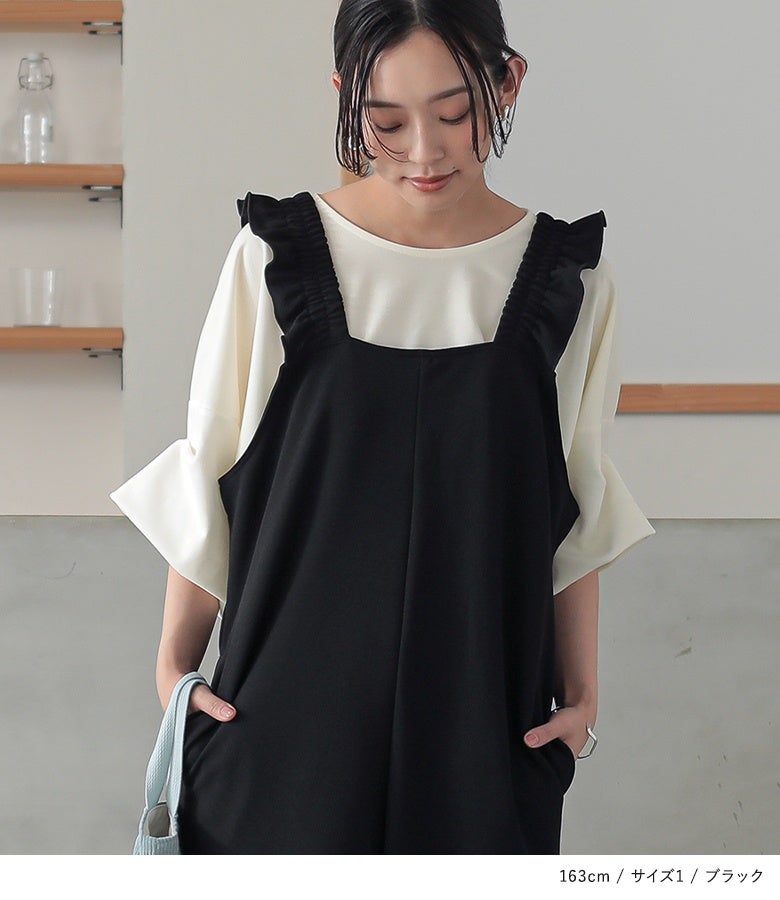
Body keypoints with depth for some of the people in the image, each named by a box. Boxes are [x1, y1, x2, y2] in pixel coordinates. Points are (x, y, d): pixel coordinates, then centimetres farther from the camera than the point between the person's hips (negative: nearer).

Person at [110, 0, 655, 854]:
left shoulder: (565, 276, 0)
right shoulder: (278, 255, -5)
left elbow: (576, 513, 7)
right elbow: (206, 481, 2)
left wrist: (580, 691, 7)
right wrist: (175, 659, 3)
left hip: (486, 726, 1)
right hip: (288, 712, -1)